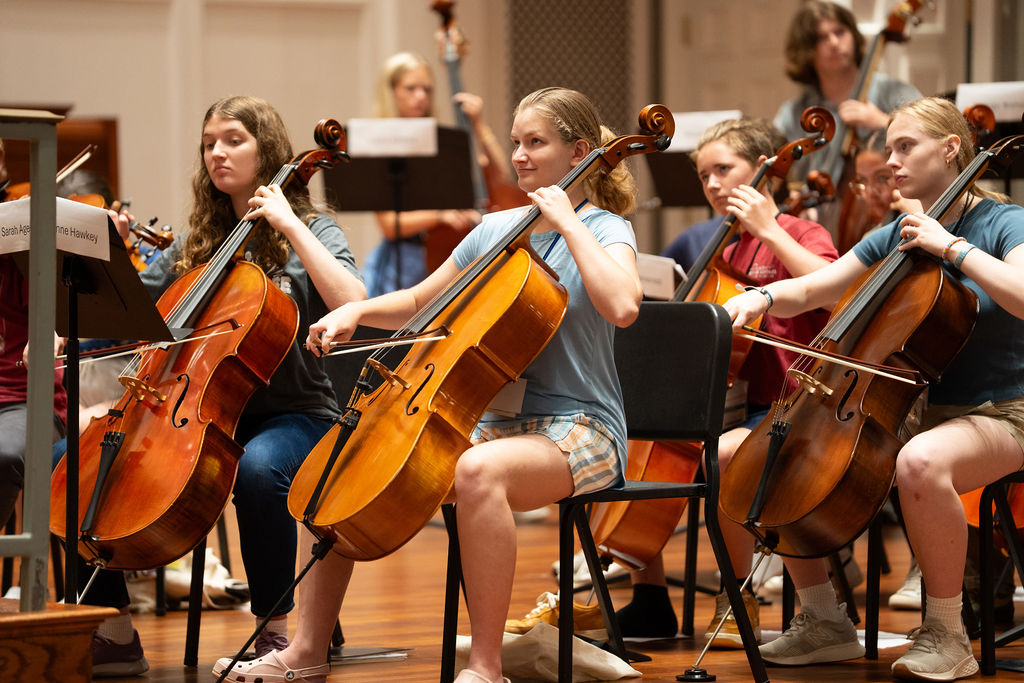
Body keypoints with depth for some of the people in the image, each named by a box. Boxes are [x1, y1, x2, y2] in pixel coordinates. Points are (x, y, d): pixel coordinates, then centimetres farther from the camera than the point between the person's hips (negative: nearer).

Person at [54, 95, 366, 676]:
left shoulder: (310, 232, 3)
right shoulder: (195, 246, 17)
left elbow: (352, 304, -17)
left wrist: (290, 227, -15)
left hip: (292, 414, -5)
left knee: (258, 467, -41)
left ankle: (275, 630, -24)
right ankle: (114, 633, -8)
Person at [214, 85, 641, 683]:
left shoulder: (604, 230, -4)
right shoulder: (496, 230, 15)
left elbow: (622, 306, -27)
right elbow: (420, 303, 25)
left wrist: (568, 224, -19)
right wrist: (357, 311, 6)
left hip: (579, 430, -7)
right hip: (496, 422, 7)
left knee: (478, 470, -40)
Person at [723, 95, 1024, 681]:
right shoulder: (894, 238, 13)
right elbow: (810, 292, 10)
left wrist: (952, 245, -22)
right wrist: (761, 298, -11)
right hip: (911, 409, 7)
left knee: (920, 463, -42)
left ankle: (947, 636, -25)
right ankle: (825, 621, 4)